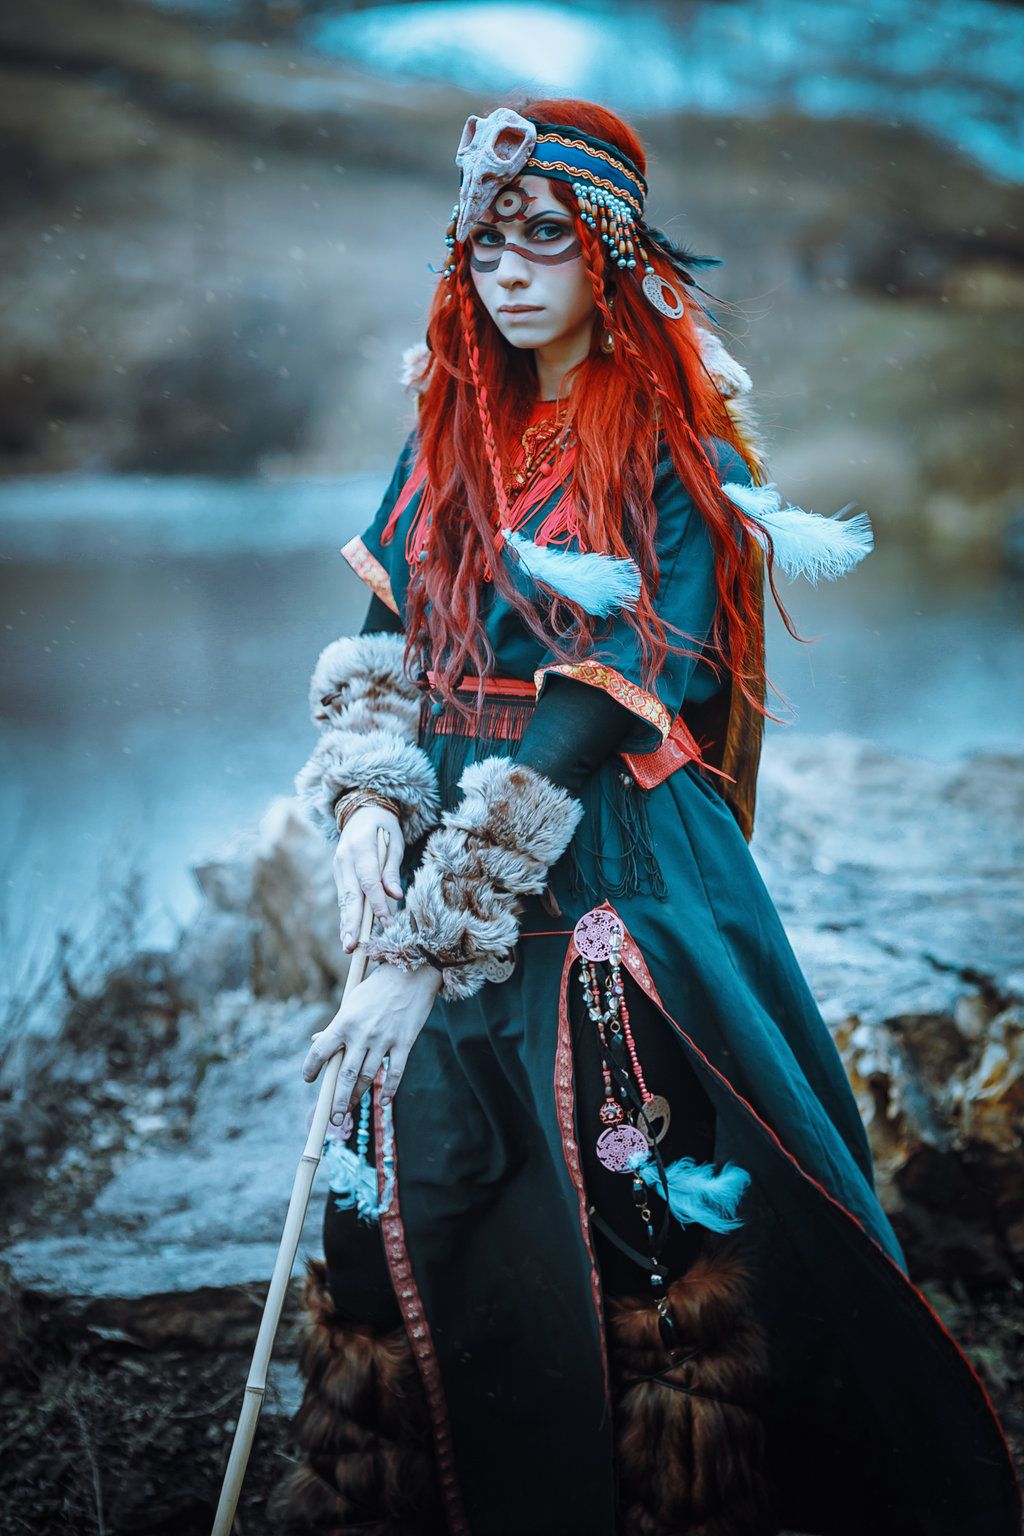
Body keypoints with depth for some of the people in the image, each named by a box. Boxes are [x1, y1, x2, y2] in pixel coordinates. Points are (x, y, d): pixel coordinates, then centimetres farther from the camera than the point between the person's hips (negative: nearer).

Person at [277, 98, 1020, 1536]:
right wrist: (366, 800, -10)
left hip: (614, 876, -5)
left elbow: (608, 710, -15)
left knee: (643, 1216, -5)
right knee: (423, 1196, 5)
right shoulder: (454, 430, 12)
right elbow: (382, 639, 11)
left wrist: (436, 943, -19)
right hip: (448, 854, 5)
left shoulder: (675, 449, -7)